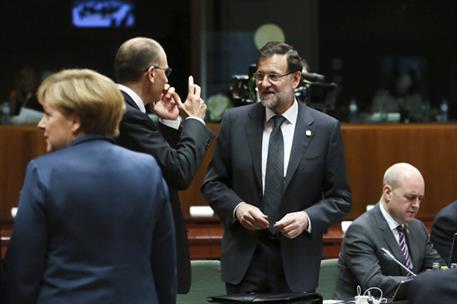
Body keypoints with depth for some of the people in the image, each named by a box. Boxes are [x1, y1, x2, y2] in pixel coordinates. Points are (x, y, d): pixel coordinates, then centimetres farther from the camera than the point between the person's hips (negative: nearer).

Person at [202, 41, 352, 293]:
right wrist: (237, 207, -11)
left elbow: (340, 198, 2)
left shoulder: (325, 128, -2)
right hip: (244, 260, 1)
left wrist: (308, 218, -16)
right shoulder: (234, 121, 2)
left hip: (297, 263, -1)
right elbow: (213, 183, 8)